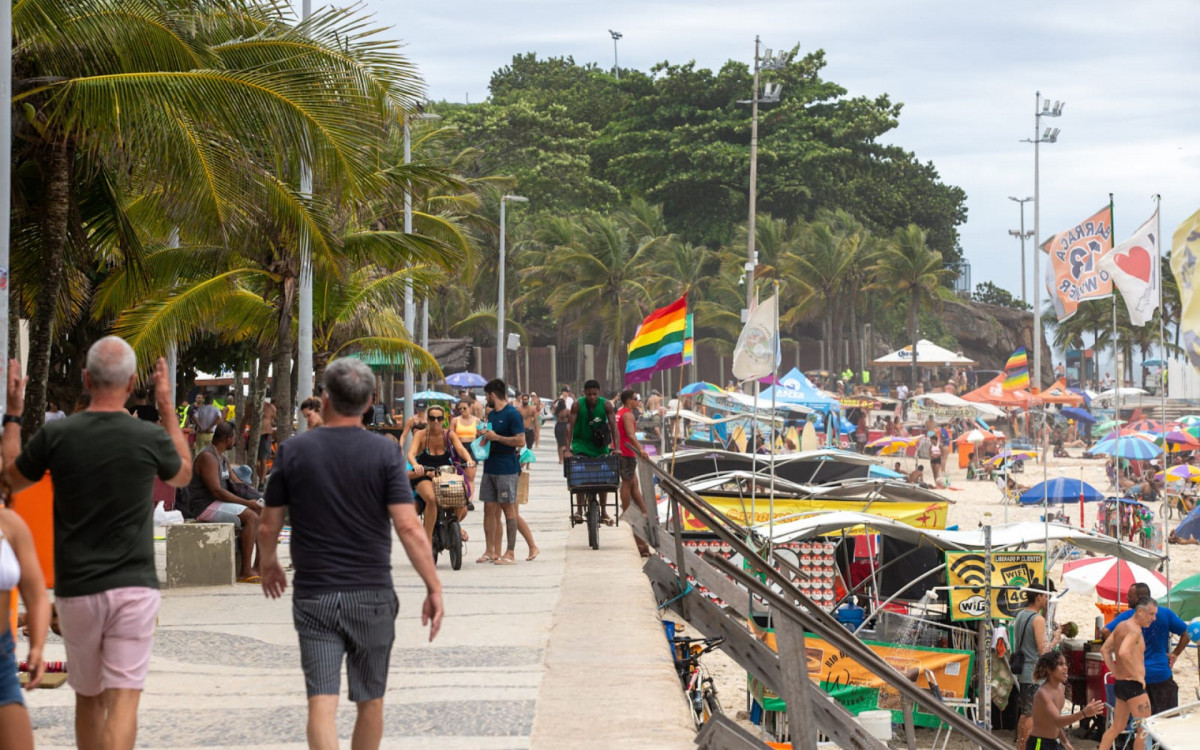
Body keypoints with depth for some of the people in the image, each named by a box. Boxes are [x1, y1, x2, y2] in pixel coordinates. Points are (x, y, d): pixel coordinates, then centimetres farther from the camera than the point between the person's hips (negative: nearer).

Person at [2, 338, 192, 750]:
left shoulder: (55, 435, -7)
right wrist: (167, 407, 24)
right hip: (134, 588, -2)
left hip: (76, 590, 2)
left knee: (88, 698, 18)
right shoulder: (151, 438, -7)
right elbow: (183, 474, 17)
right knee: (123, 700, -6)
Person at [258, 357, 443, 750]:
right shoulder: (384, 452, -5)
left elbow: (268, 527, 4)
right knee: (370, 701, 15)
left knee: (322, 701, -5)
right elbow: (408, 527, -12)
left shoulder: (293, 451, -1)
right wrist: (434, 588, -5)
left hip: (314, 596, 0)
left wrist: (269, 564, 24)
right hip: (372, 595, 0)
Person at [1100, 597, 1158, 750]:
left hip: (1120, 684, 10)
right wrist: (1137, 676, -23)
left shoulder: (1121, 626, 13)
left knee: (1117, 727, 17)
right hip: (1133, 685, -10)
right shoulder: (1134, 629, -16)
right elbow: (1123, 653, -32)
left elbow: (1105, 649, 20)